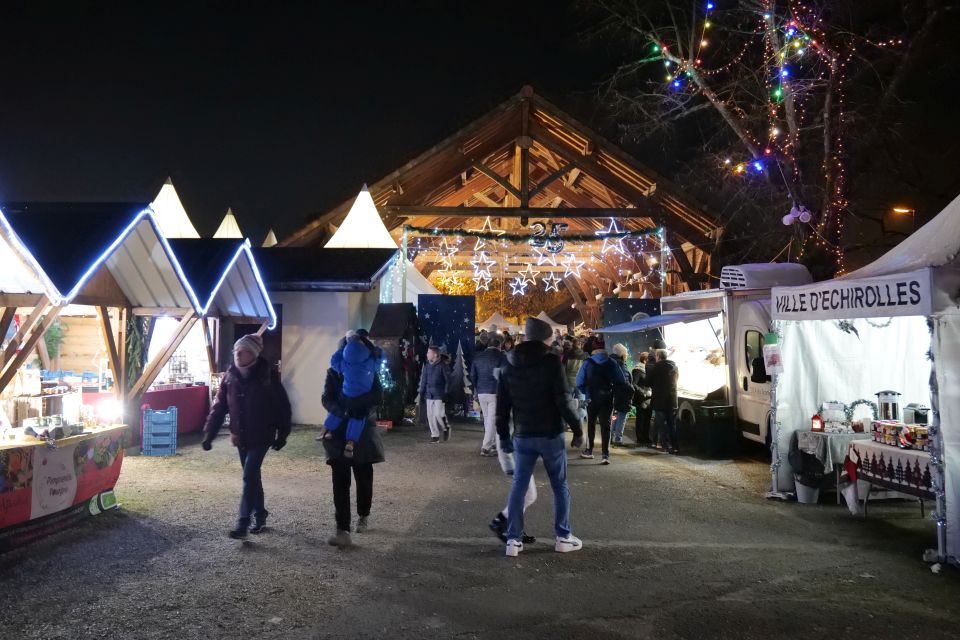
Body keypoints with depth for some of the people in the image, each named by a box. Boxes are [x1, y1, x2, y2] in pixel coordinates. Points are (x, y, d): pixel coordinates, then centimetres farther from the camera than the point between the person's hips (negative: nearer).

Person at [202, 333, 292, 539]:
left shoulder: (267, 375, -11)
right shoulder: (230, 376, 0)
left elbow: (282, 406, -7)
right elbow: (219, 407, 2)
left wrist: (282, 434, -6)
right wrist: (208, 434, -3)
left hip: (261, 436, -5)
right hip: (241, 437, 5)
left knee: (249, 477, -10)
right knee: (252, 476, 14)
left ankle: (243, 523, -6)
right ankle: (260, 516, 29)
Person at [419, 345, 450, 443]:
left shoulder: (442, 365, -8)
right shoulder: (427, 365, 8)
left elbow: (448, 380, -6)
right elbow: (423, 379, 14)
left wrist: (445, 393, -9)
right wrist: (421, 392, 9)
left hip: (439, 395, -5)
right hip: (429, 395, 5)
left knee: (439, 414, -10)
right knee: (430, 415, 5)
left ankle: (446, 428, 18)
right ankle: (434, 435, 14)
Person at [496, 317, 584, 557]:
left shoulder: (509, 364, 5)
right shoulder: (552, 361, -10)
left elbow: (502, 405, 6)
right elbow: (563, 400, -15)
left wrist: (504, 435, 13)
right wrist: (577, 427, -5)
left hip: (523, 435, 4)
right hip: (551, 434, -3)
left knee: (518, 486, 7)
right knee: (560, 485, 11)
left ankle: (513, 540, 5)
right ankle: (563, 537, 17)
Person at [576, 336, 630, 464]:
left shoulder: (587, 363, -10)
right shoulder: (612, 363, -5)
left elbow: (579, 383, -12)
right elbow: (621, 382, -7)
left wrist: (586, 392, 4)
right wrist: (612, 390, 6)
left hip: (592, 399, 0)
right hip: (607, 399, 1)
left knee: (591, 425, 17)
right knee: (605, 426, 3)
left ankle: (589, 451, 26)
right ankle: (605, 455, -6)